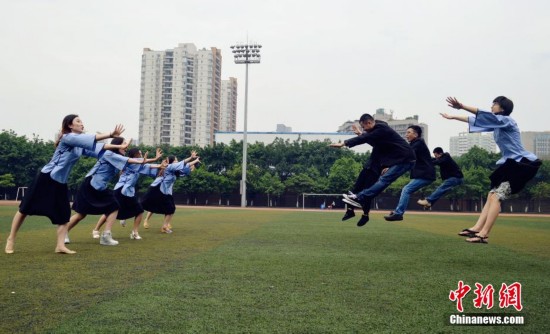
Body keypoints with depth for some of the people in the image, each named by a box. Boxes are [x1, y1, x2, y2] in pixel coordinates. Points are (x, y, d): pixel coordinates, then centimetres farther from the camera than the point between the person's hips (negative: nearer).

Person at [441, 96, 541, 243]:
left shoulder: (507, 121, -11)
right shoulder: (497, 125, 15)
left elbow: (485, 116, -25)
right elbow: (476, 120, 21)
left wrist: (462, 107, -32)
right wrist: (453, 117, 23)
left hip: (522, 163, -10)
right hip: (511, 163, 10)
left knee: (496, 196, -16)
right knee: (492, 195, 4)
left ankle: (483, 234, -19)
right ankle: (476, 229, 2)